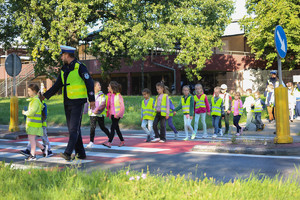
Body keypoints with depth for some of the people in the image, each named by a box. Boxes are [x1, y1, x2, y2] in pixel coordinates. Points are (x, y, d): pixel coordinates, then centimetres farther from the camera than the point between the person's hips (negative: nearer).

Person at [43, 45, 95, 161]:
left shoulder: (80, 67, -9)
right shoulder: (64, 69, 14)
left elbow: (89, 83, -11)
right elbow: (57, 85, 19)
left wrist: (92, 100, -14)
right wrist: (45, 96, 14)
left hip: (77, 102, -8)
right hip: (67, 103, 8)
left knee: (74, 128, -13)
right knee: (72, 128, 8)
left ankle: (68, 153, -20)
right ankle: (80, 153, 14)